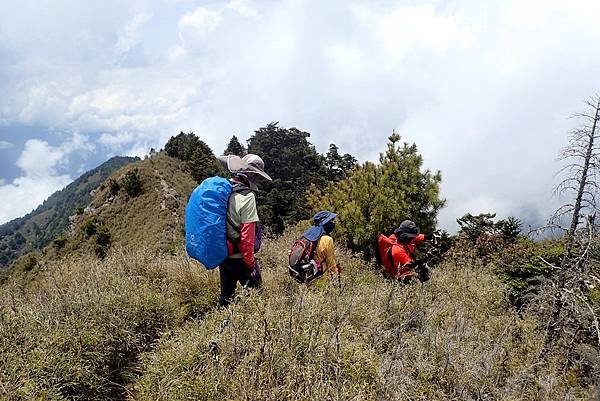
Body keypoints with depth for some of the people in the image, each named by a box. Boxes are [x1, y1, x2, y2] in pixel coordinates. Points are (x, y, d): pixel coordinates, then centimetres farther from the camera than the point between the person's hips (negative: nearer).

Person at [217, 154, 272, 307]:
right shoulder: (246, 197, -22)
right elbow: (247, 234, -23)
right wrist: (251, 264, -15)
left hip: (222, 254, 8)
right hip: (240, 258, -8)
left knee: (226, 296, 19)